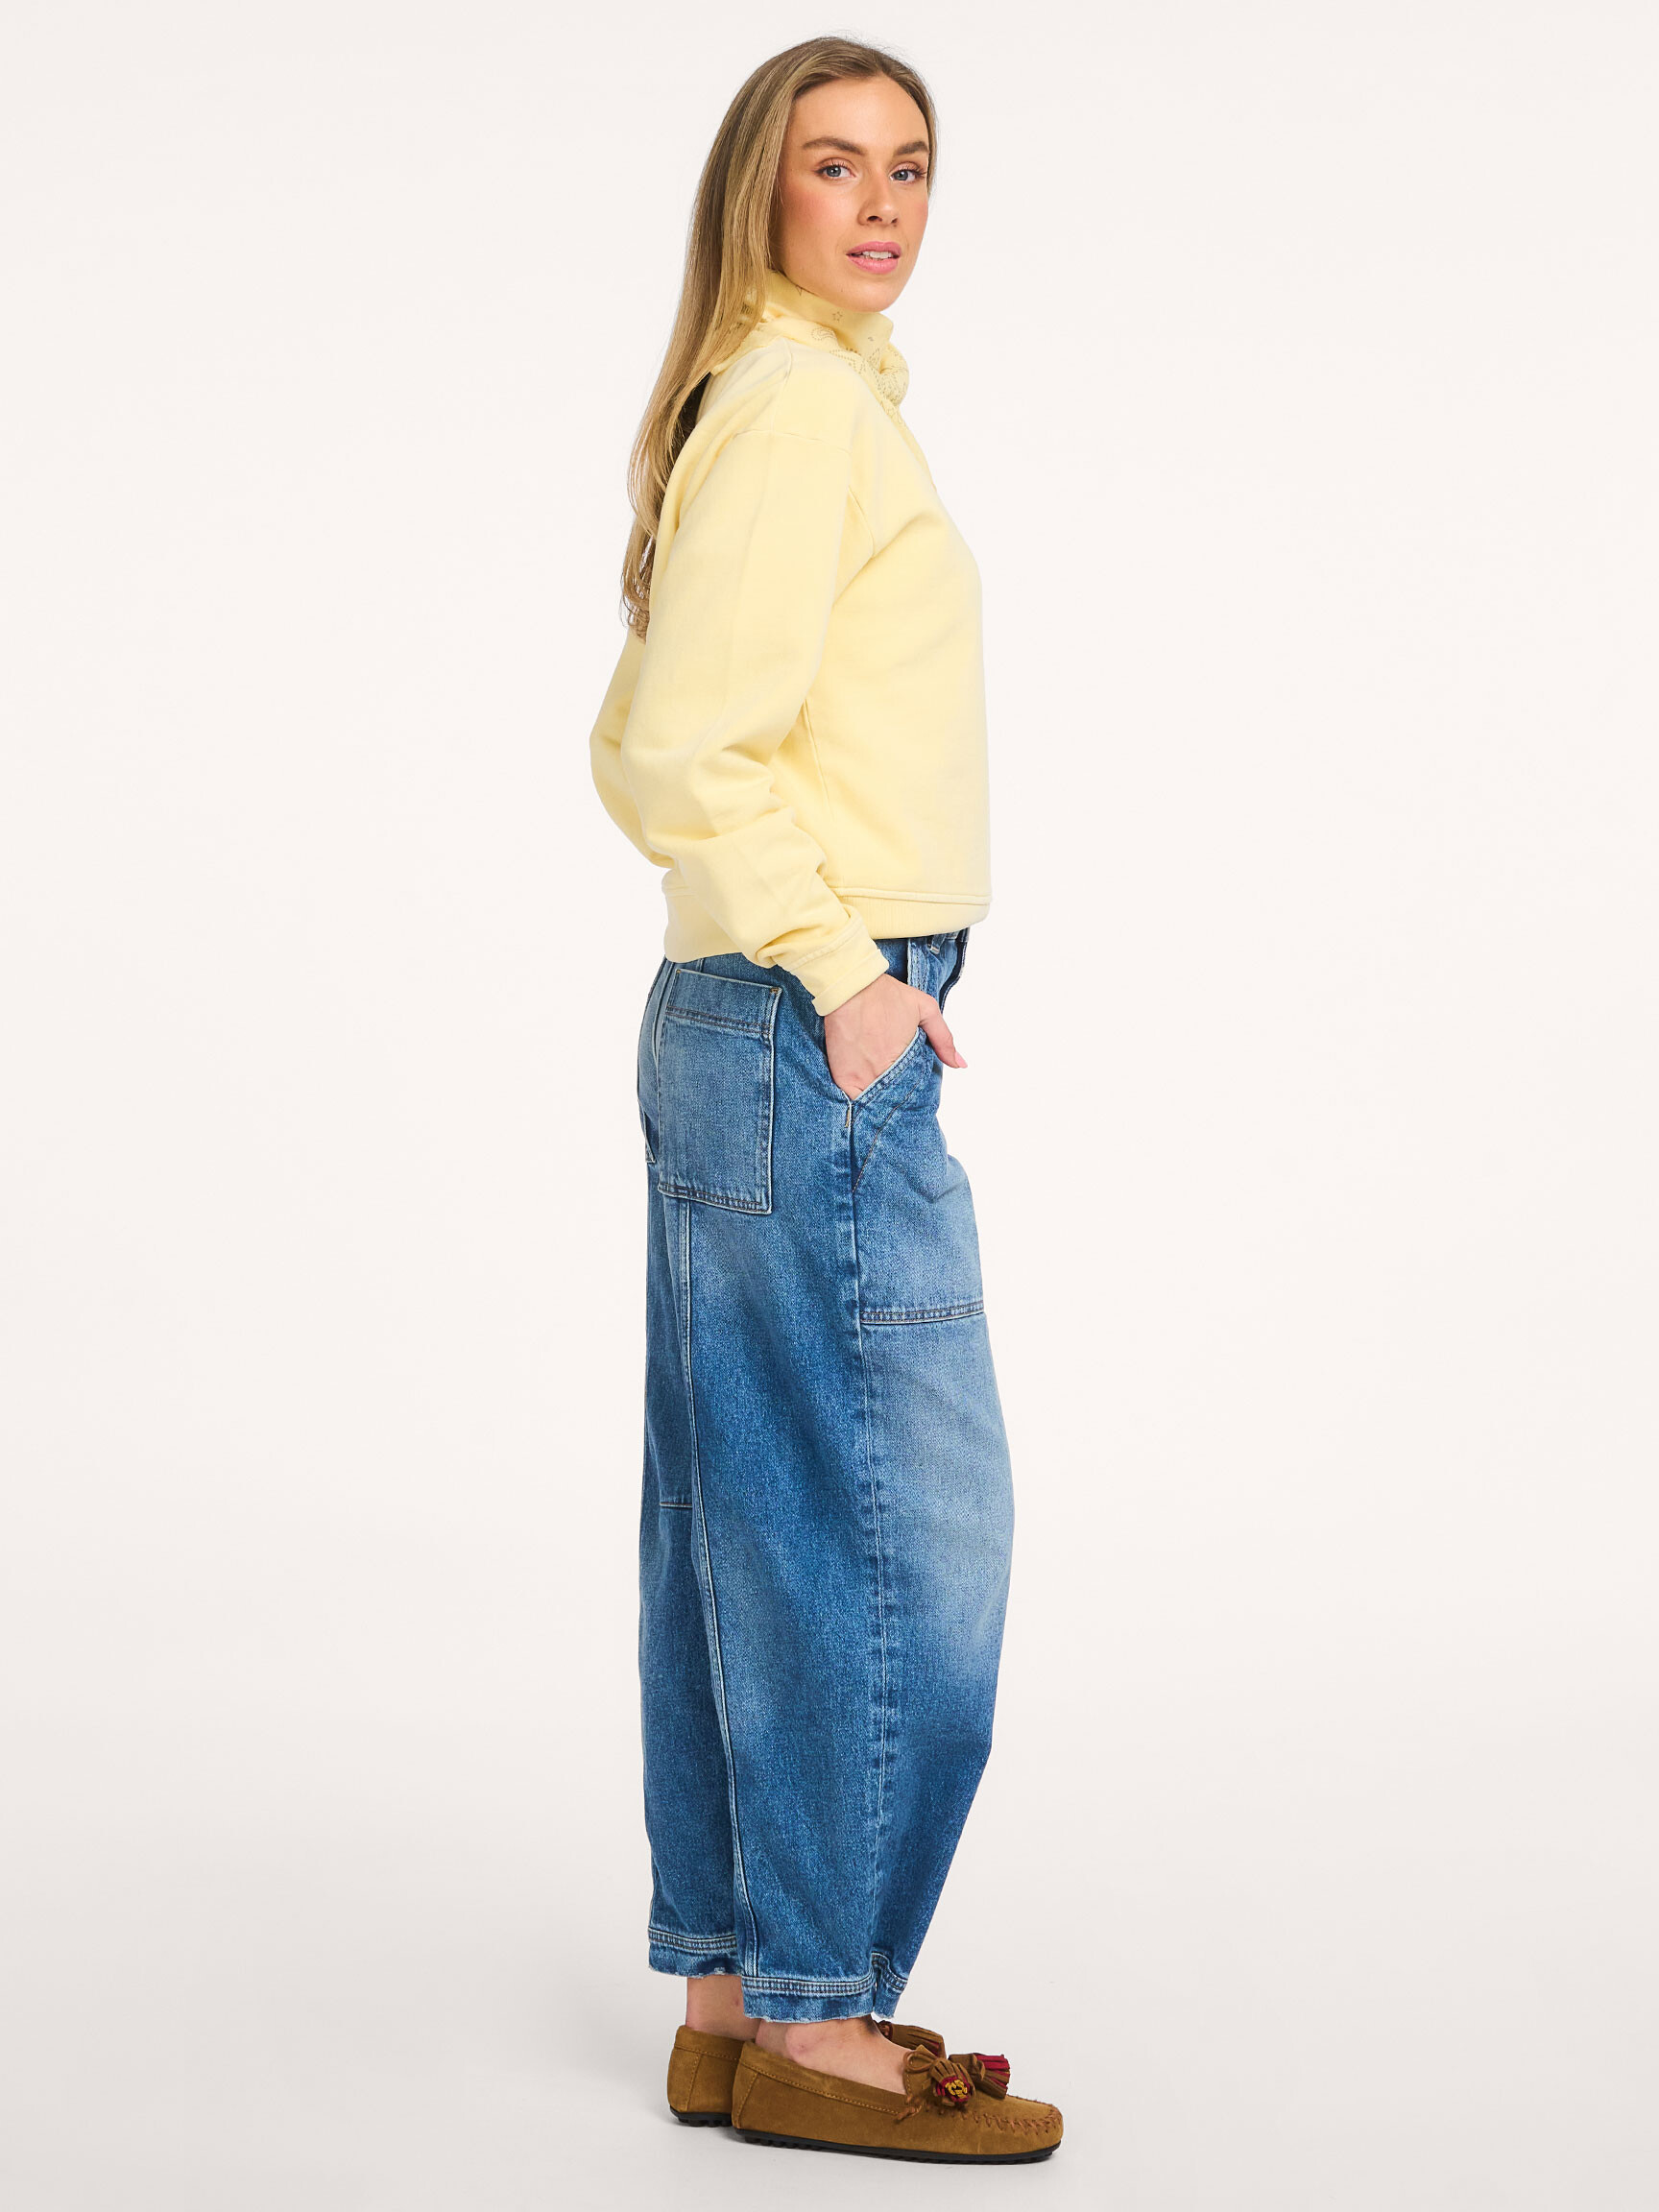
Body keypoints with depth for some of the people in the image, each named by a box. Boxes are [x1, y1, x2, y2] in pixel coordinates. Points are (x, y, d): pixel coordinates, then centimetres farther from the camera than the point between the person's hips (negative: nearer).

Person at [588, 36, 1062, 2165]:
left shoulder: (801, 400, 18)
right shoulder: (801, 406, -12)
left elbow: (643, 748, 21)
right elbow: (682, 752, -20)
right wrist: (840, 977, -15)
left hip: (745, 1030, 10)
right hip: (808, 1045, -10)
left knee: (748, 1531, 11)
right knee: (896, 1530, -4)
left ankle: (735, 1990, 20)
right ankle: (811, 2017, 6)